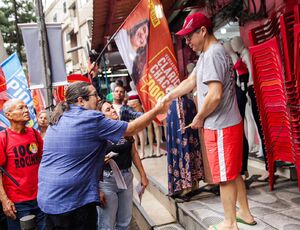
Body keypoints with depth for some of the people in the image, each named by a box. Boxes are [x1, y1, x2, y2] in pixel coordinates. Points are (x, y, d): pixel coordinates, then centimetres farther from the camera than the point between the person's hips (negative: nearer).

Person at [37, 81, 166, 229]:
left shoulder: (57, 120, 9)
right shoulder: (91, 119, -15)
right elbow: (131, 129, -9)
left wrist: (99, 160, 18)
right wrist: (156, 110, 2)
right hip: (74, 200, -8)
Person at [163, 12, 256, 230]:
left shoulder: (212, 54, -19)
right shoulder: (212, 53, 14)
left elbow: (215, 95, -27)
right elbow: (190, 82, 18)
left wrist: (199, 118, -12)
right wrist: (167, 97, 14)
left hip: (221, 126, -10)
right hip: (228, 123, 10)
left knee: (225, 176, 3)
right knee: (234, 172, 19)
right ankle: (245, 212, 33)